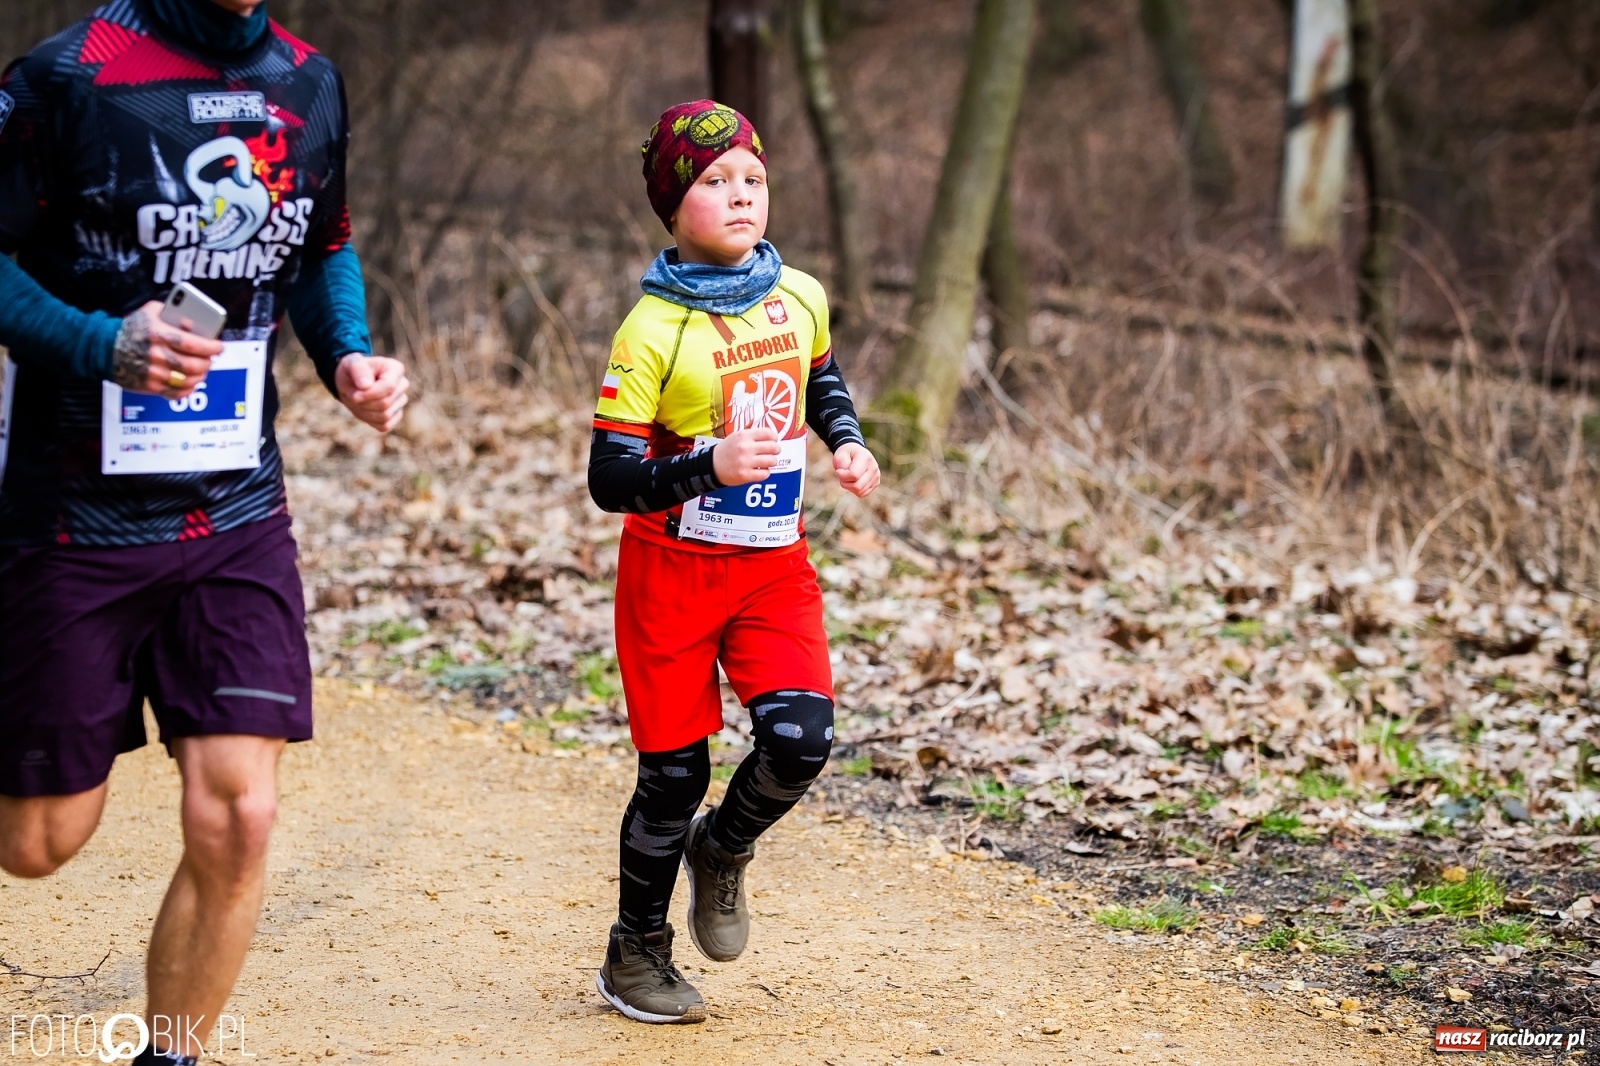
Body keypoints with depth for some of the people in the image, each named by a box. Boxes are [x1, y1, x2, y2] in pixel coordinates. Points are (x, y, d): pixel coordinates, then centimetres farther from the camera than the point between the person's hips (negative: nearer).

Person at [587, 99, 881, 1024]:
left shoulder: (800, 299, 0)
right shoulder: (652, 331, -16)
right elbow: (609, 478, -19)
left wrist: (846, 441, 4)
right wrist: (711, 467, -32)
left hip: (775, 565, 4)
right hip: (674, 568, -4)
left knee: (800, 741, -13)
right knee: (674, 772, 2)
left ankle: (723, 851, 20)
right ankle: (638, 952, 23)